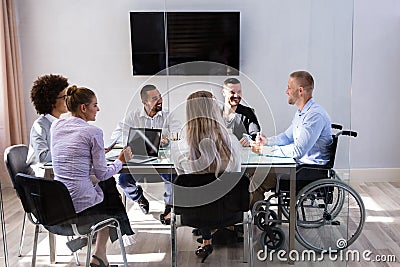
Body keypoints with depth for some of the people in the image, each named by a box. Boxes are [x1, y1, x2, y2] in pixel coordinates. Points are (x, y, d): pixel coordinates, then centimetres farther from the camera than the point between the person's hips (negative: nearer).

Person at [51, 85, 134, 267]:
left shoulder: (56, 126, 7)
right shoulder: (93, 132, -12)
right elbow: (102, 173, -8)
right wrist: (121, 160, 8)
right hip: (81, 204, -6)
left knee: (107, 184, 30)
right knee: (113, 203, 26)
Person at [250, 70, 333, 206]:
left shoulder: (315, 115, -23)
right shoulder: (301, 112, 12)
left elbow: (298, 151, -27)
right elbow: (287, 136, 21)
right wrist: (267, 141, 3)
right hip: (300, 163, 10)